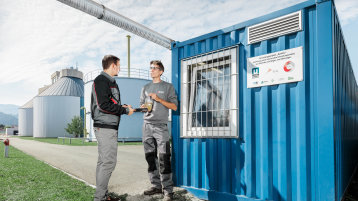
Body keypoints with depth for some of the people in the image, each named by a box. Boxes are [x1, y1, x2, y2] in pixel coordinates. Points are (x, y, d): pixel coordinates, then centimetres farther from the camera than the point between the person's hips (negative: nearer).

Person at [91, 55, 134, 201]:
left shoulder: (110, 81, 21)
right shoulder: (101, 80, -10)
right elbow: (104, 105, -20)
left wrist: (122, 106, 9)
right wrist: (125, 110, -12)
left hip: (110, 127, 10)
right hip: (105, 127, -10)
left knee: (104, 162, 13)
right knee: (108, 162, -9)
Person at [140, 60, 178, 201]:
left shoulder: (168, 87, 6)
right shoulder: (146, 88, 19)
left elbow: (174, 106, 0)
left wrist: (158, 99, -10)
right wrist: (144, 107, -2)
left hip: (161, 126, -5)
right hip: (147, 125, 5)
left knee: (164, 158, -9)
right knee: (150, 157, 6)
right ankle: (156, 185, 17)